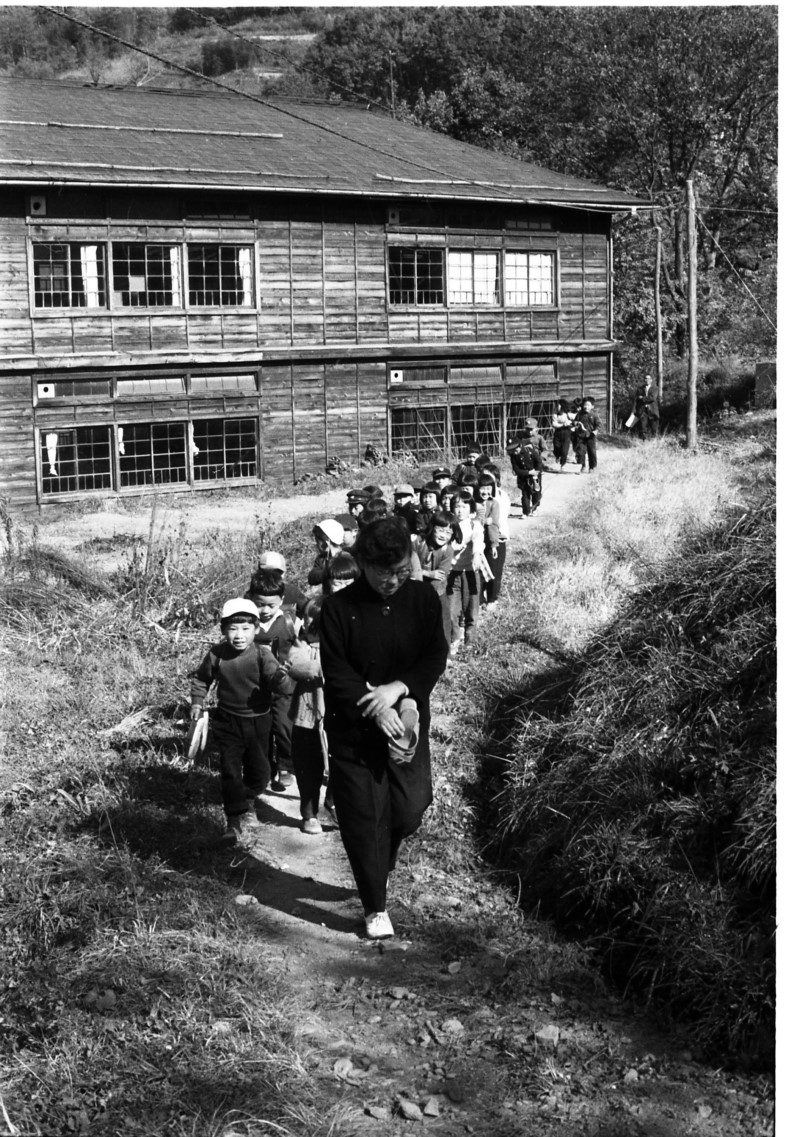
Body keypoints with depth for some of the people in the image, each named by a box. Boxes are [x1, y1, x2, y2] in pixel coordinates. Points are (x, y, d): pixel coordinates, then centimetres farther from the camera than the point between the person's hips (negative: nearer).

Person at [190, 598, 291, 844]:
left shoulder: (262, 655, -15)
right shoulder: (216, 655, -9)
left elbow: (281, 687, -23)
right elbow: (201, 678, 12)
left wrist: (281, 678, -44)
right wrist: (197, 701, 2)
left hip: (258, 722, 0)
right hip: (227, 722, 0)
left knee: (260, 772, 12)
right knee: (230, 773, -2)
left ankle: (246, 803, 41)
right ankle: (235, 820, 9)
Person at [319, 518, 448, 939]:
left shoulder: (422, 597, -2)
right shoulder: (339, 608, -10)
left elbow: (436, 657, -4)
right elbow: (336, 674, -13)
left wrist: (402, 691, -21)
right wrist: (377, 712, -22)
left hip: (409, 722, 2)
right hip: (353, 731, -2)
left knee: (408, 811, 4)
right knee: (363, 818, 2)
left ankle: (378, 870, 36)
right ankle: (375, 908, 17)